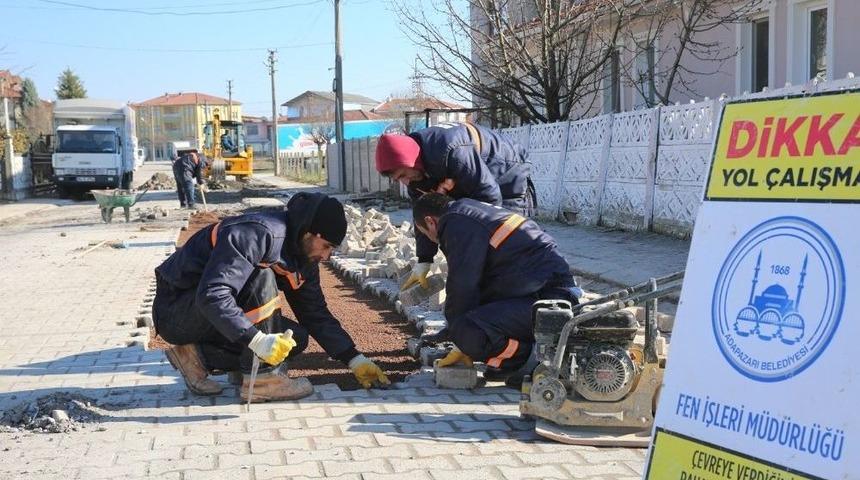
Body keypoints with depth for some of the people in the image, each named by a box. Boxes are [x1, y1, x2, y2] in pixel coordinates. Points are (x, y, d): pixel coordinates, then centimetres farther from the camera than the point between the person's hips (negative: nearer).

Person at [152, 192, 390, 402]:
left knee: (296, 339, -3)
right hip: (175, 310, -9)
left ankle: (199, 356, -1)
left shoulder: (304, 257, 2)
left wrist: (355, 360, 0)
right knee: (261, 277, -30)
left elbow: (316, 314, 7)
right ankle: (263, 378, -21)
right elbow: (212, 294, -37)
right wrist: (258, 340, -43)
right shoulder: (256, 233, -27)